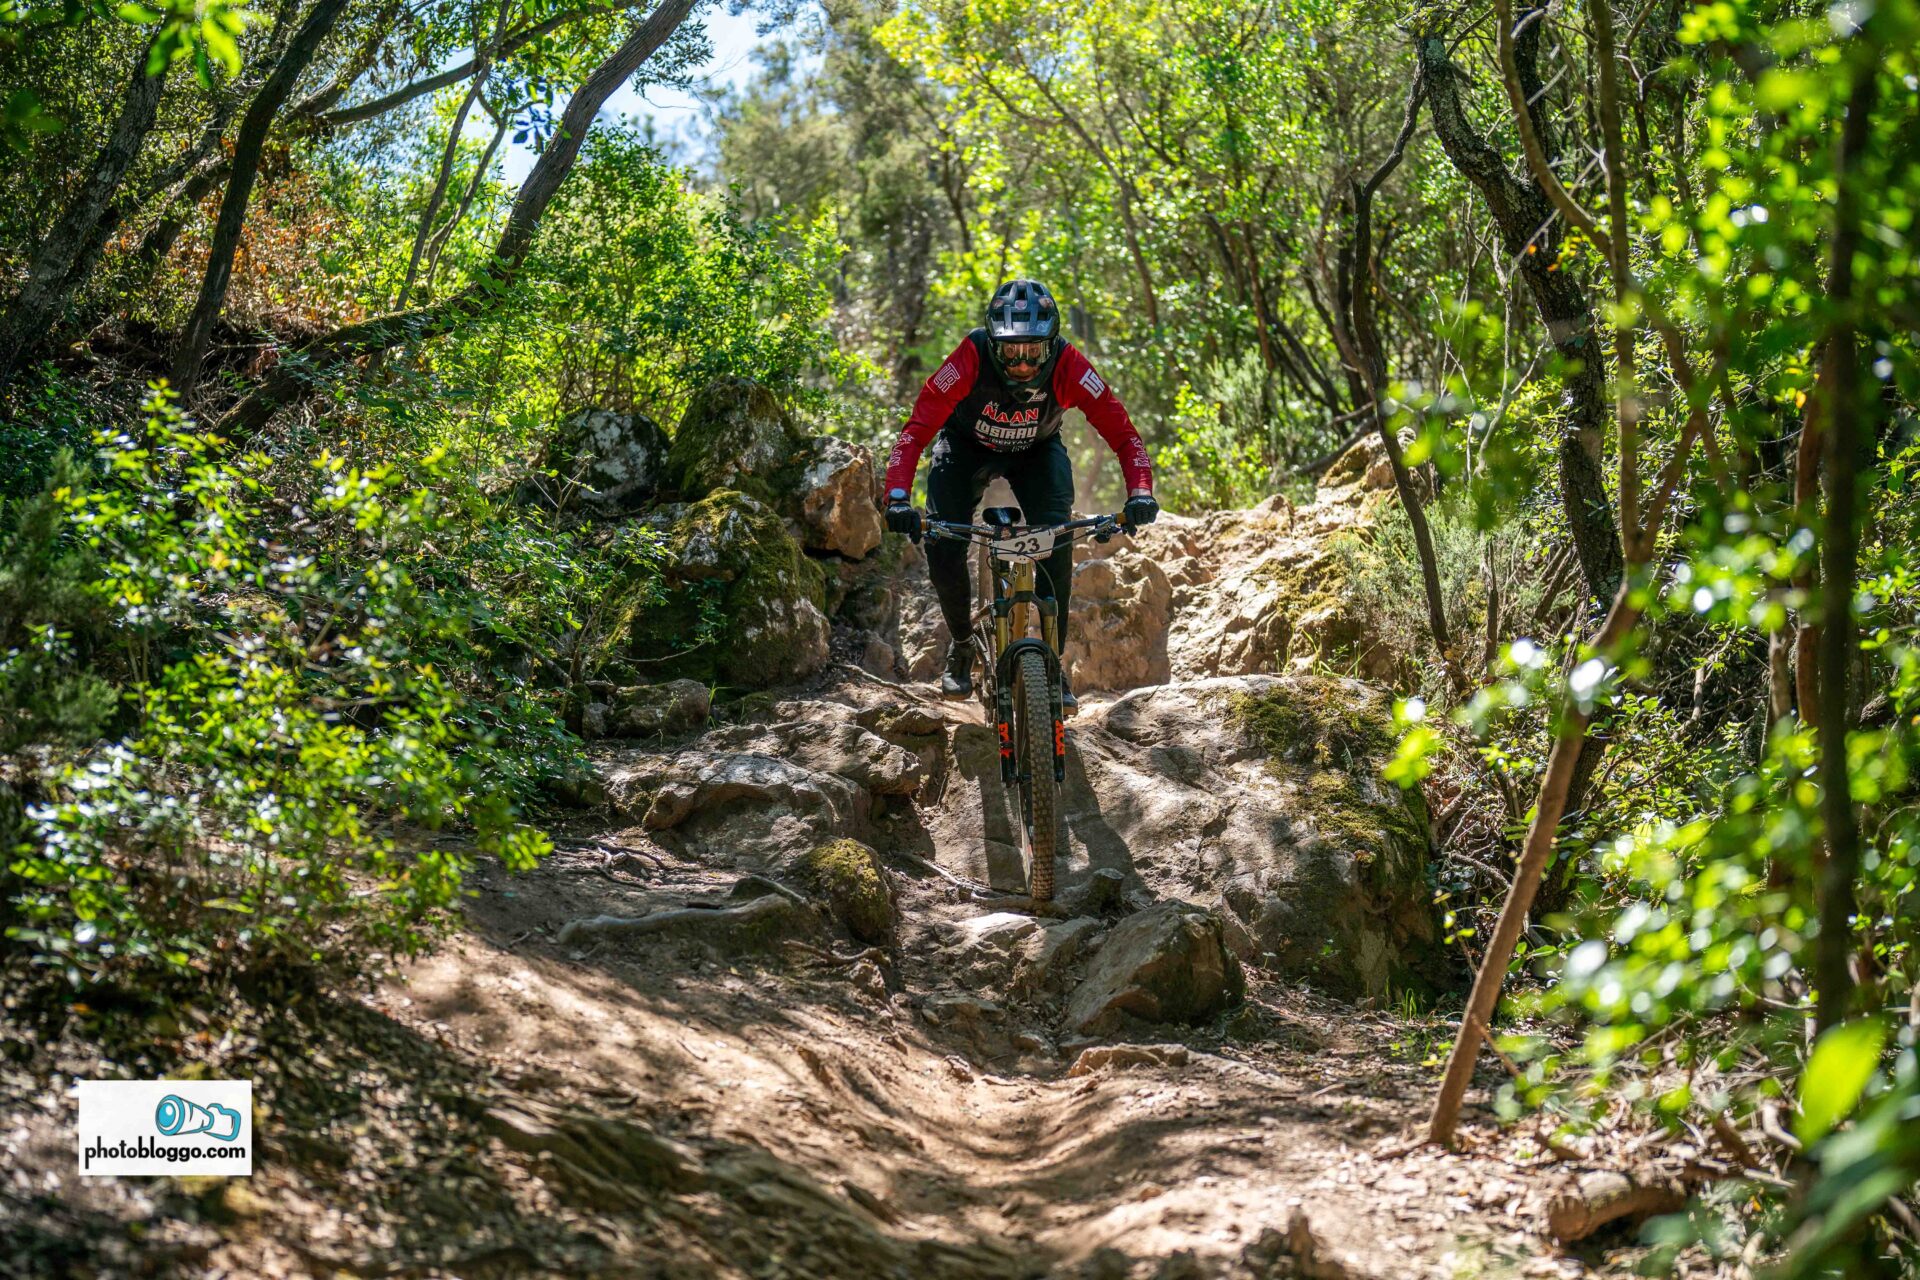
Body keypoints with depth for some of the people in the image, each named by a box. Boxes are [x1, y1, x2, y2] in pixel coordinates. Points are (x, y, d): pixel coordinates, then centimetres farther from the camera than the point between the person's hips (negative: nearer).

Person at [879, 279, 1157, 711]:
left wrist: (1140, 494, -49)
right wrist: (898, 499, -54)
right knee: (943, 549, -19)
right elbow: (917, 429, -39)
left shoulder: (1068, 367, -34)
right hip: (967, 446, 0)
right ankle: (962, 644, 10)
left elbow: (1123, 433, -31)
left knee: (1056, 541, -24)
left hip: (1037, 451, 0)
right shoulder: (970, 359, -37)